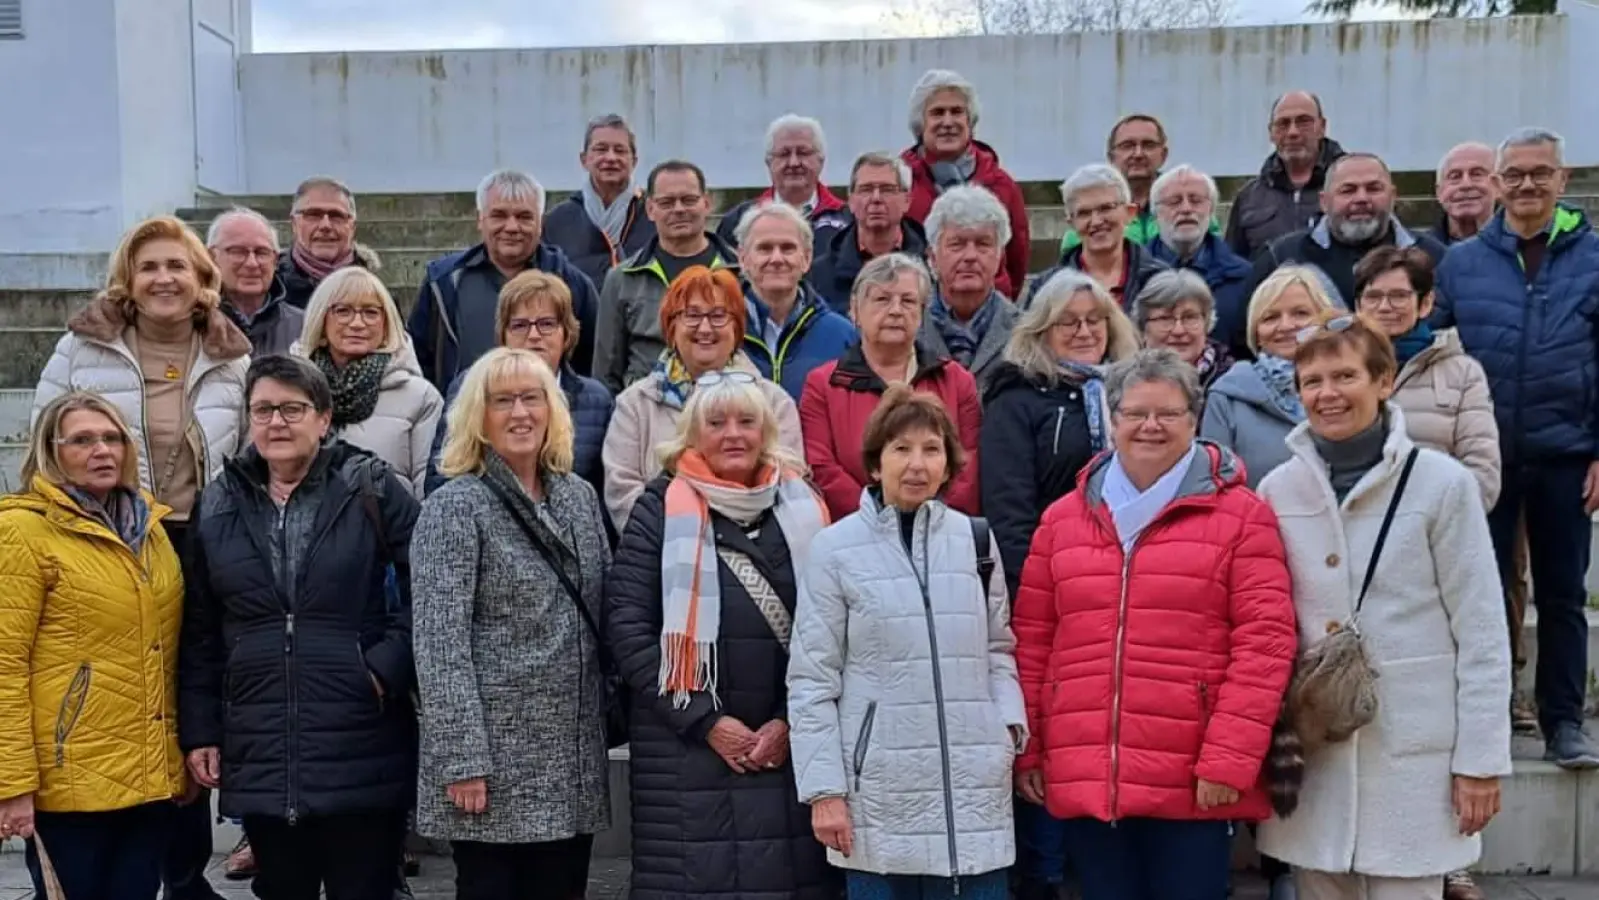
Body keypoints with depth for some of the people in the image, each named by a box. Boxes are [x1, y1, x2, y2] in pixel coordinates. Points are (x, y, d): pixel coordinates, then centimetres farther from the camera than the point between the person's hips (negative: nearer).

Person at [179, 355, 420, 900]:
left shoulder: (374, 490, -3)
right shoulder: (219, 505, 8)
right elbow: (199, 633, 12)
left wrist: (386, 667, -14)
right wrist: (198, 731, 9)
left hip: (361, 756, -3)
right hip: (258, 756, 3)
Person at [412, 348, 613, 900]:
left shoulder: (580, 496, 10)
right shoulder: (454, 507, -7)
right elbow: (440, 643, -13)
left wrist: (614, 718, 9)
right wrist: (462, 759, -18)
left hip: (573, 759, 6)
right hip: (495, 758, -5)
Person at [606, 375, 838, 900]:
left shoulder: (802, 510, 10)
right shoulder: (661, 510, 2)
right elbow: (627, 625, -5)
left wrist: (790, 720, -4)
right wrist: (705, 721, -9)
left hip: (789, 746, 2)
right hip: (685, 748, -2)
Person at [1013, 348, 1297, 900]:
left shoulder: (1241, 515, 0)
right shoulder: (1063, 519, 11)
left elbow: (1265, 641, -6)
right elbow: (1031, 641, 12)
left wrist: (1231, 758, -13)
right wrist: (1026, 749, 8)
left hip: (1194, 785, -3)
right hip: (1083, 781, 3)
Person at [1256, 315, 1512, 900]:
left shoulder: (1441, 484, -6)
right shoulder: (1277, 490, 2)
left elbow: (1482, 635, -5)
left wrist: (1481, 760, -5)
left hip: (1413, 754, -3)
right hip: (1312, 750, 3)